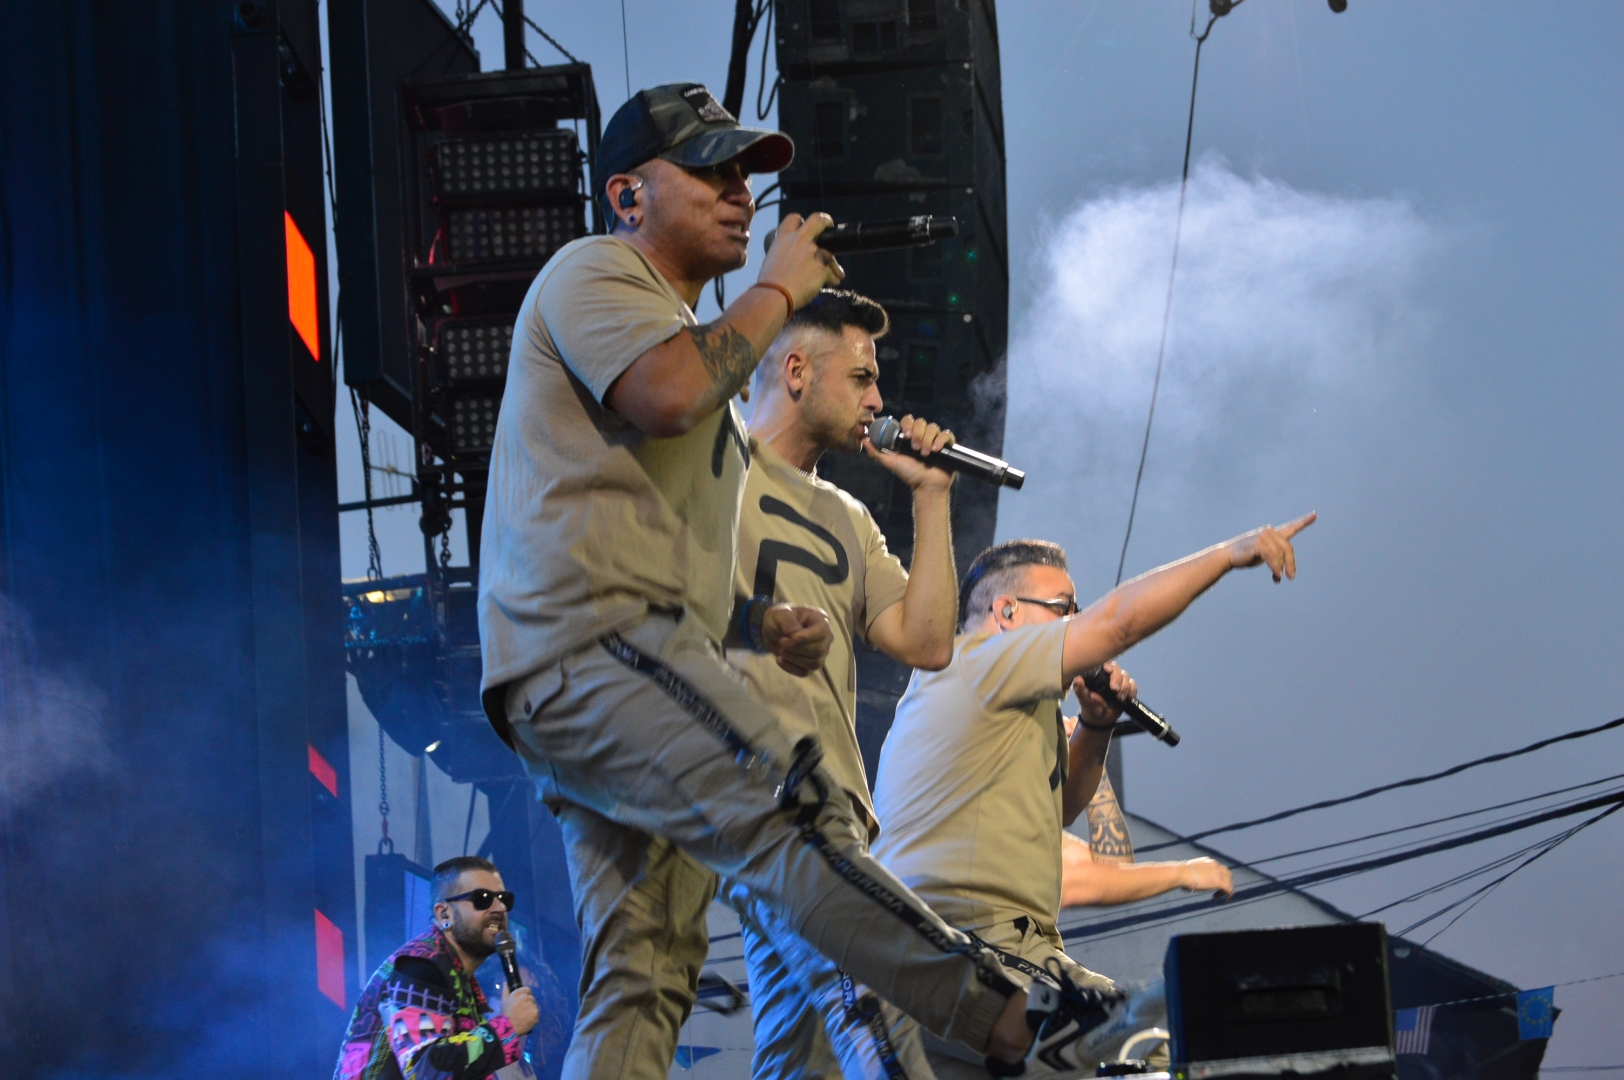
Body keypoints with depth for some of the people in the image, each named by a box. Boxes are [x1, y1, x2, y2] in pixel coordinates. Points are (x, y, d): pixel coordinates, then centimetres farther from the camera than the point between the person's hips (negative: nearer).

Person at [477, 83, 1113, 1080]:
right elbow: (664, 394, -19)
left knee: (644, 974, 2)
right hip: (593, 642, -11)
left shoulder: (688, 330, 34)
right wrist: (777, 292, -5)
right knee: (791, 812, -24)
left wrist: (761, 626, 15)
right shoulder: (594, 273, 4)